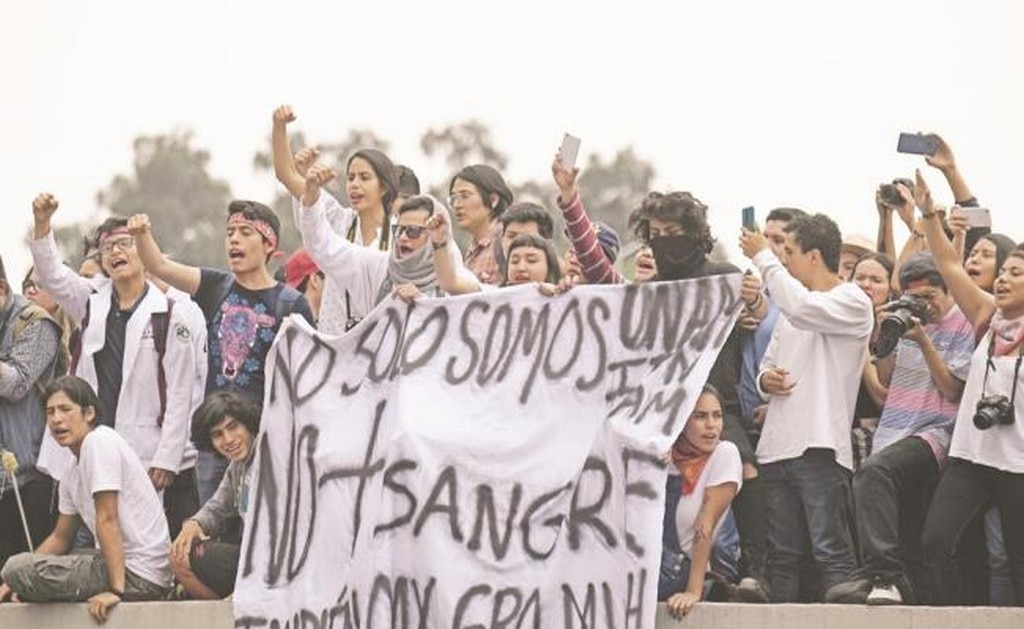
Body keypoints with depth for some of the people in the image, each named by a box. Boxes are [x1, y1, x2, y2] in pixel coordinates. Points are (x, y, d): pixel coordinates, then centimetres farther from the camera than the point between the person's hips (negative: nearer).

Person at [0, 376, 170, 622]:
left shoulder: (99, 441, -14)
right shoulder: (71, 475, 15)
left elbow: (107, 521, -19)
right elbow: (61, 538, 23)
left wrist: (115, 590, -24)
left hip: (140, 574, -10)